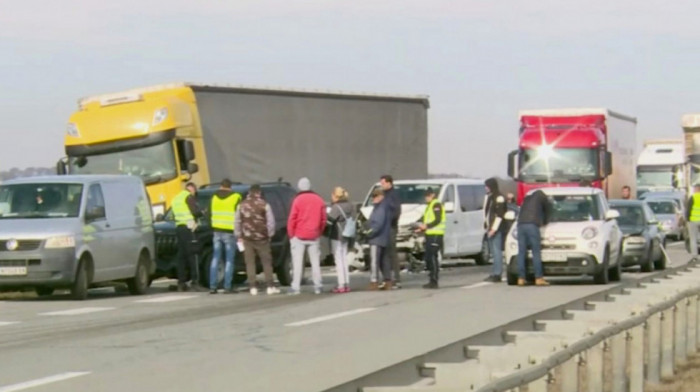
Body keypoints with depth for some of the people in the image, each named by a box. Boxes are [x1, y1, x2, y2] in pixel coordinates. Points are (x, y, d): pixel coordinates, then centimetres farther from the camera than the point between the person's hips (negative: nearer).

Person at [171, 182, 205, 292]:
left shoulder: (176, 198, 23)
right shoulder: (189, 196, -4)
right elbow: (196, 211, -14)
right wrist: (202, 213, 7)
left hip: (178, 227, 8)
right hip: (187, 228, -8)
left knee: (181, 255, 8)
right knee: (192, 255, -8)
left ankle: (181, 283, 5)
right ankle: (194, 281, -12)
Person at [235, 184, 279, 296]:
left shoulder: (242, 205, 4)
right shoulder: (264, 205, -4)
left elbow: (237, 222, 5)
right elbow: (270, 221, -5)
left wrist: (239, 236, 12)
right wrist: (270, 234, 8)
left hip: (247, 238, 2)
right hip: (261, 238, -2)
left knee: (250, 263, 5)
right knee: (266, 262, 4)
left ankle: (253, 287, 1)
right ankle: (270, 287, 1)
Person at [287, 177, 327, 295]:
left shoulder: (298, 200, -7)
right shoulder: (319, 200, 5)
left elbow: (292, 219, -8)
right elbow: (323, 219, 7)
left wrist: (291, 234, 2)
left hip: (299, 236, -3)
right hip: (314, 236, 3)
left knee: (298, 262, -2)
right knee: (315, 261, 9)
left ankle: (296, 287, -6)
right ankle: (318, 286, 7)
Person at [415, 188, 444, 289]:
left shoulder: (436, 205, -7)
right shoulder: (429, 206, 23)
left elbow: (438, 220, -17)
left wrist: (426, 226, -20)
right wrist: (423, 228, 12)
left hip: (436, 235, -10)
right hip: (430, 234, 10)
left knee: (433, 258, -12)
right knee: (428, 258, 8)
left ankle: (434, 281, -12)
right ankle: (432, 281, 12)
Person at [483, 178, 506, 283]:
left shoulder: (499, 198, -11)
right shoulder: (489, 197, 16)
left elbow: (499, 215, -16)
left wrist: (494, 228, -19)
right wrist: (486, 224, 14)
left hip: (496, 229, -9)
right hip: (490, 228, 9)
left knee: (496, 250, -11)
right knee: (493, 251, 11)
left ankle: (497, 274, -13)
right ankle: (495, 273, 15)